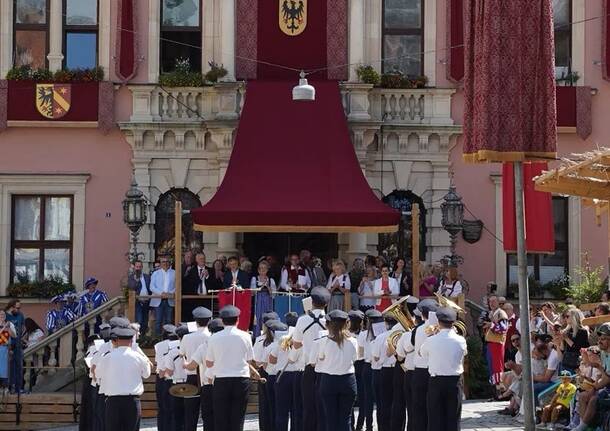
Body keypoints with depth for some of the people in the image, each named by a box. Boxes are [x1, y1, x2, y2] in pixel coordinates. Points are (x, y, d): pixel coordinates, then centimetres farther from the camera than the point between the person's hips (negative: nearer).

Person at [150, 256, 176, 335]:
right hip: (158, 301, 0)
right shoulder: (155, 273, 13)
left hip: (170, 301, 0)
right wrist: (161, 293, -12)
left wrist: (171, 293, -13)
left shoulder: (174, 273, 12)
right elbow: (152, 287, 3)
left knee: (169, 321, -1)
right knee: (158, 321, -5)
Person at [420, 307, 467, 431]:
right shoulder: (460, 341, -7)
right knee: (453, 418, 5)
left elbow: (421, 353, 10)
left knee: (435, 418, 5)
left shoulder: (430, 341, -9)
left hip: (436, 382, -1)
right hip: (454, 382, 1)